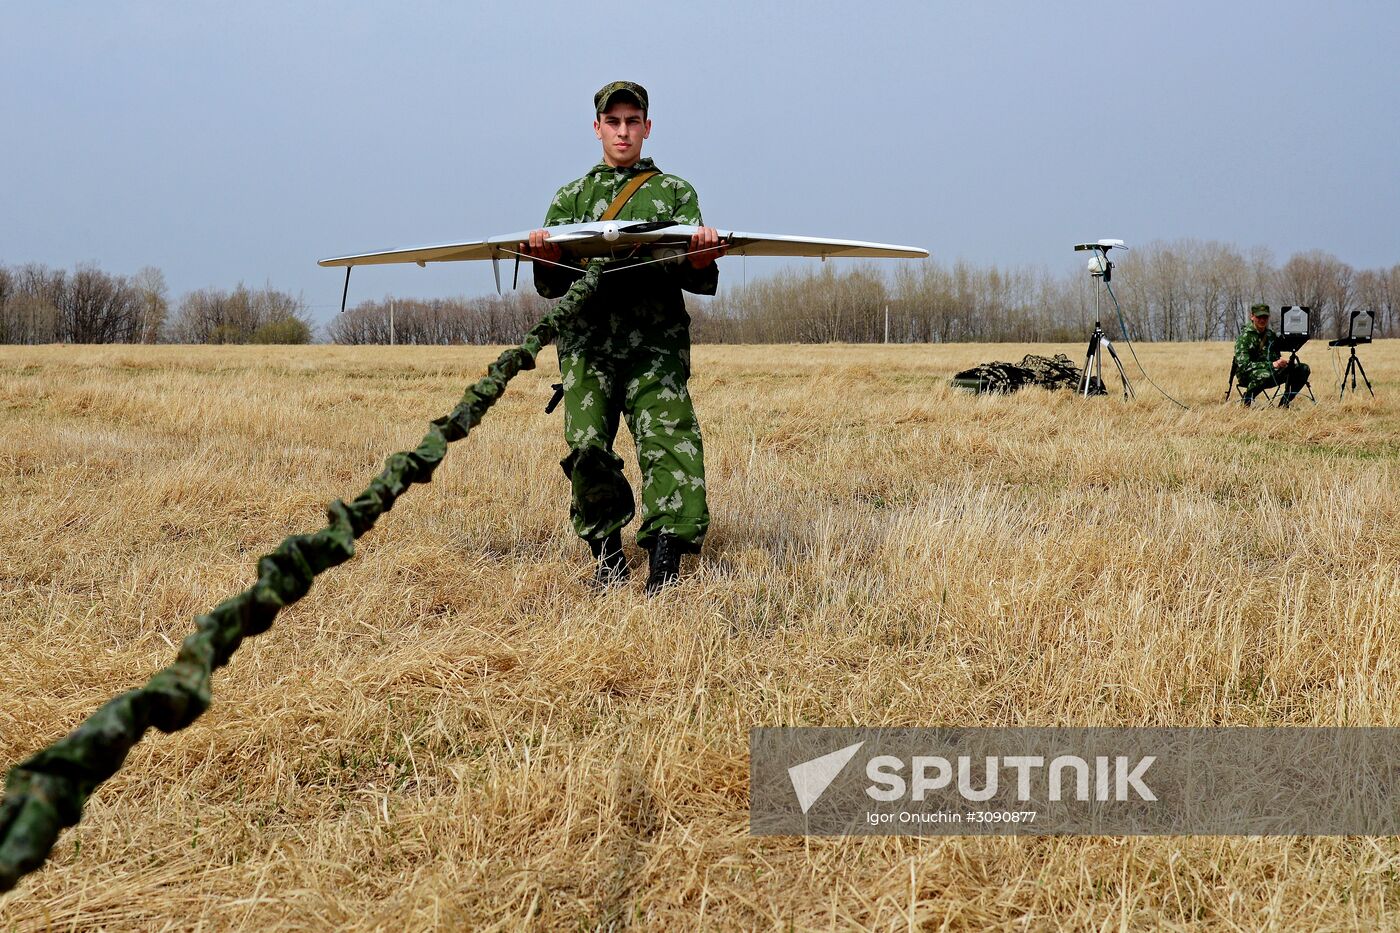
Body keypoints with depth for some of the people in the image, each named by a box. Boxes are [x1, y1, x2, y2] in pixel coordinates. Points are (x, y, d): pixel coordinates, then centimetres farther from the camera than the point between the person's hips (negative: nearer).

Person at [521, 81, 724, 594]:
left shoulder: (675, 192, 18)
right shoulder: (571, 197, 22)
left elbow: (700, 282, 8)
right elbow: (550, 286, 15)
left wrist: (702, 260, -15)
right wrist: (546, 260, -9)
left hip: (656, 338, -1)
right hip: (586, 339, 2)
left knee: (665, 438, -17)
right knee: (586, 444, -10)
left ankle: (665, 561, -23)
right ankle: (607, 554, 7)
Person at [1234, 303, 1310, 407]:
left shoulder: (1271, 335, 11)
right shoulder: (1244, 337, -10)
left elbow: (1277, 357, 20)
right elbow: (1244, 365, -20)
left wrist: (1282, 362, -7)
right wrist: (1272, 364, -27)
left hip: (1271, 371, 7)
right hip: (1247, 375, -7)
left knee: (1303, 369, -7)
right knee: (1265, 375, -41)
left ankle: (1284, 403, -1)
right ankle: (1247, 401, -15)